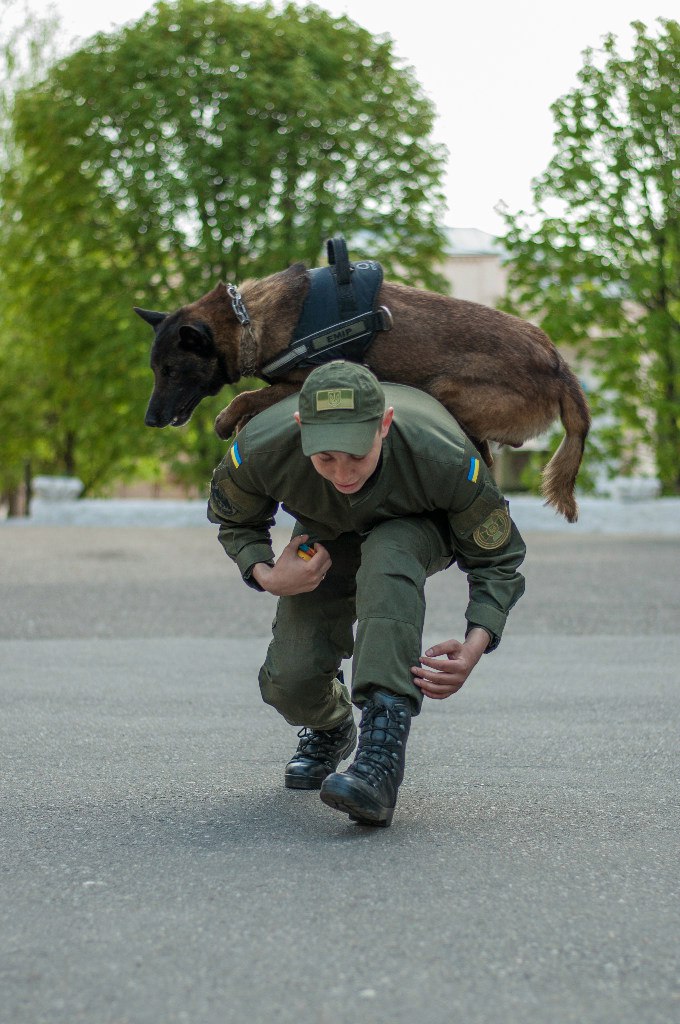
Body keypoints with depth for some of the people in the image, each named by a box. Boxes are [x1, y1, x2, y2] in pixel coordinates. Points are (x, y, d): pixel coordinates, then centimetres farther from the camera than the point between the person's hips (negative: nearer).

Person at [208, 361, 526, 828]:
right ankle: (330, 729, 26)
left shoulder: (444, 458, -40)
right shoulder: (263, 448, -35)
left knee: (386, 560, -40)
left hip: (421, 528, -2)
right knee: (290, 682, -15)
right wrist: (265, 574, -30)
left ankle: (382, 756, -46)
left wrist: (474, 648, -42)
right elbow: (233, 517, -9)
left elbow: (498, 558, -24)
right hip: (326, 534, 3)